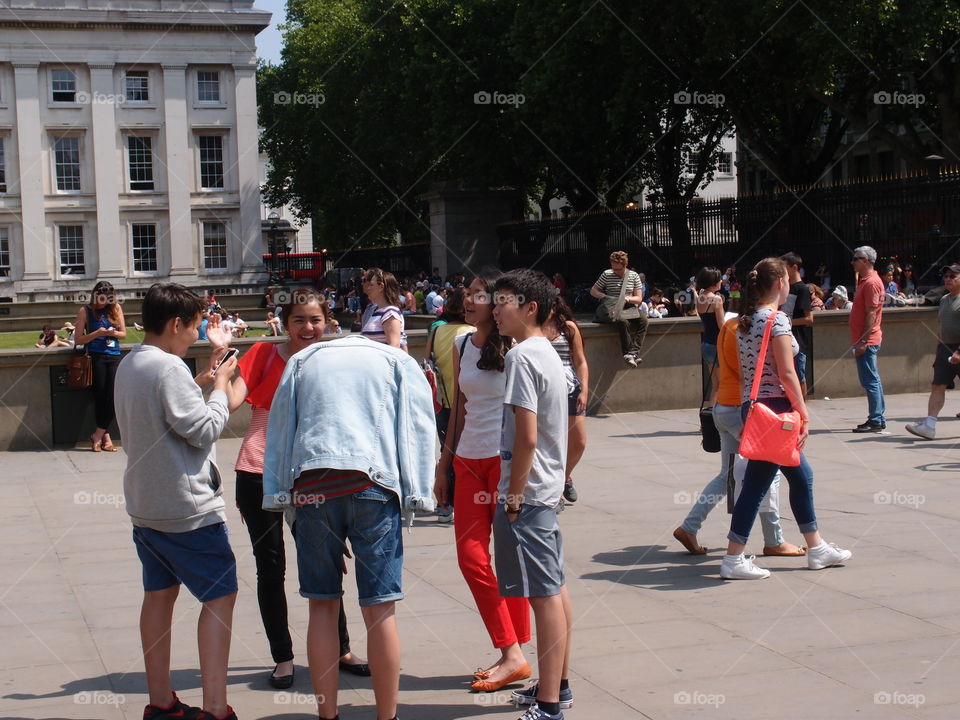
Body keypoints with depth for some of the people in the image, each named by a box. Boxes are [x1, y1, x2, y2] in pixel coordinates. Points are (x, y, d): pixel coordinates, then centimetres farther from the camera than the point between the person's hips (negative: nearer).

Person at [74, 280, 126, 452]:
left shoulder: (116, 308, 13)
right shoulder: (86, 311, 5)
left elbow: (124, 333, 16)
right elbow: (79, 339, 3)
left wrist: (114, 333, -6)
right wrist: (97, 333, -12)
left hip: (114, 356, 2)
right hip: (96, 357, -2)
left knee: (113, 396, -10)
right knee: (100, 396, -7)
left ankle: (97, 436, -1)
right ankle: (105, 436, 3)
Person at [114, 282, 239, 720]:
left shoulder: (129, 366, 9)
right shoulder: (167, 367, -20)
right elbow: (203, 430, -20)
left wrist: (201, 382, 10)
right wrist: (220, 386, -7)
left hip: (145, 502, 9)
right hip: (187, 507, -9)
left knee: (159, 594, 14)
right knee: (220, 595, -2)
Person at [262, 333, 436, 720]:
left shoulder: (302, 360, 24)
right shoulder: (399, 361, 19)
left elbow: (279, 430, 19)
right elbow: (417, 429, 8)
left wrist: (282, 499, 16)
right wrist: (412, 500, 5)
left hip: (311, 485, 2)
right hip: (372, 484, -2)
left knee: (322, 607, 10)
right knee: (380, 610, 2)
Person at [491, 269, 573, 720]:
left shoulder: (522, 356, -17)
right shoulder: (547, 352, 13)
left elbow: (526, 437, -22)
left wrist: (513, 496, -16)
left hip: (527, 490, -10)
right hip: (548, 486, 10)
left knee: (544, 594, -7)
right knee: (554, 589, 16)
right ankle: (557, 684, 28)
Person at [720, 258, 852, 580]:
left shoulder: (745, 320, 12)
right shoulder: (776, 318, -14)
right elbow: (786, 373, -17)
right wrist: (804, 414, -13)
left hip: (752, 405, 9)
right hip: (774, 406, -9)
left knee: (801, 475, 17)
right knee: (757, 482, -5)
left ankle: (817, 549, 26)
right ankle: (733, 560, -2)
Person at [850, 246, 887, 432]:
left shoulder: (872, 282, -14)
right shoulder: (864, 281, 17)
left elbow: (871, 314, -20)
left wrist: (863, 341, -22)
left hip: (867, 341, -11)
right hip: (865, 340, 11)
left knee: (870, 381, -9)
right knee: (873, 380, 13)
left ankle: (875, 421, -8)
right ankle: (878, 419, 18)